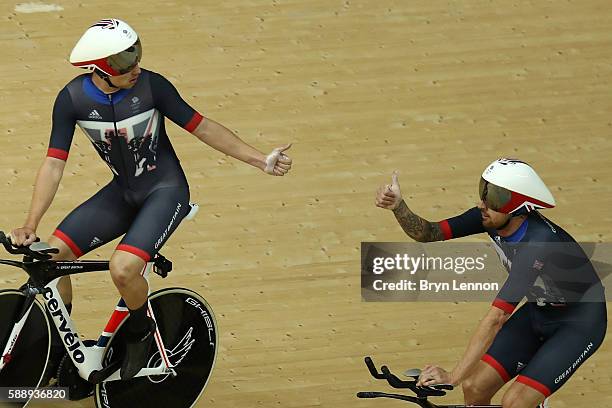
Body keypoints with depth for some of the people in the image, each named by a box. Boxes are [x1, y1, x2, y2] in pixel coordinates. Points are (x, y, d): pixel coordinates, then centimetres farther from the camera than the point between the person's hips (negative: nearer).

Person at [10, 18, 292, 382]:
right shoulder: (73, 98, -13)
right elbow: (55, 163, -11)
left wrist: (261, 160, -10)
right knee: (53, 254, -11)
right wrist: (31, 224, -19)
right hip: (123, 191, 4)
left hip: (165, 190, -4)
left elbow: (203, 127, -9)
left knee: (122, 267, -27)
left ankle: (142, 332, 6)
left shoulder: (151, 86, -20)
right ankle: (60, 351, 10)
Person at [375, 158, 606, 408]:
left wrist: (452, 377, -44)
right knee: (474, 387, -3)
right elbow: (429, 233, -13)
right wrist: (398, 206, -34)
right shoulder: (492, 218, -16)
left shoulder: (539, 243, -38)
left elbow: (497, 316, -42)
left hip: (580, 322, -7)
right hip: (538, 311, 7)